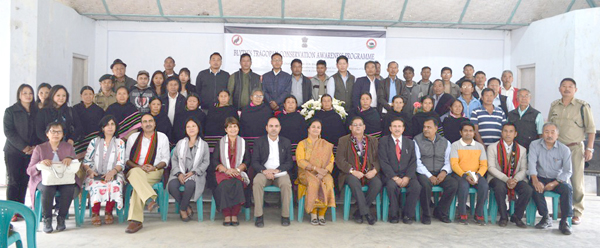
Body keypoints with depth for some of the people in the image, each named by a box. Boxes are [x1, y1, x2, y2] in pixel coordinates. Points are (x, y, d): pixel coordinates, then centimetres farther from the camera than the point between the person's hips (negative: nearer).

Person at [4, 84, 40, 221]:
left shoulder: (36, 112, 11)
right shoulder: (10, 111, 2)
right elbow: (8, 131, -6)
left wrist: (35, 146, -7)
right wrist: (23, 147, -14)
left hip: (31, 152, 3)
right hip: (13, 152, -3)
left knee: (25, 181, 3)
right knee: (14, 181, -3)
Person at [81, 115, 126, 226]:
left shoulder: (120, 142, 14)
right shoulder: (94, 142, 16)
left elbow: (121, 163, 3)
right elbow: (86, 161, 10)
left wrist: (112, 172, -16)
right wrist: (89, 170, -12)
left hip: (114, 174, 0)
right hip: (95, 175, 0)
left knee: (115, 185, -35)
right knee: (96, 186, -35)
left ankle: (108, 212, -14)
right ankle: (95, 213, -17)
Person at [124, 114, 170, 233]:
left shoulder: (162, 137, 15)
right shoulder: (133, 137, 18)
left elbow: (165, 159, 12)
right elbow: (127, 158, 12)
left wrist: (155, 167, -9)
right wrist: (139, 167, -8)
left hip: (155, 171, -1)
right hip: (135, 170, 1)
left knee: (138, 184, -34)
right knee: (135, 172, -39)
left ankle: (135, 220, -43)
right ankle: (150, 199, -54)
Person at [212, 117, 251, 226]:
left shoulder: (244, 143, 18)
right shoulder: (220, 142, 16)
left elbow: (247, 161, 9)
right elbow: (215, 161, 7)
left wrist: (237, 169, -10)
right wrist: (226, 170, -10)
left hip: (239, 173, 0)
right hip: (223, 172, 0)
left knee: (238, 184, -33)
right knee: (224, 185, -33)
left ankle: (235, 215, -27)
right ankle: (226, 216, -27)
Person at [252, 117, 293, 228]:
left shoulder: (286, 142, 12)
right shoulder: (259, 142, 9)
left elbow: (289, 163, 7)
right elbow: (254, 162, 3)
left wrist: (276, 170, -11)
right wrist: (264, 171, -17)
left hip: (280, 173, 0)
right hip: (264, 172, 0)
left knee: (286, 184, -33)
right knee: (257, 182, -33)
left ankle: (285, 215, -19)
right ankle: (259, 216, -27)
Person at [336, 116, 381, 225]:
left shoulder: (372, 141, 18)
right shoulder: (343, 141, 9)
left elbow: (377, 158, 11)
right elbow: (339, 160, -1)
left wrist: (375, 170, -10)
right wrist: (352, 171, -15)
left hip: (369, 173, 2)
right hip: (351, 174, -2)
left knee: (377, 183, -29)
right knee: (354, 181, -36)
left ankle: (359, 212, -17)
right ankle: (366, 212, -31)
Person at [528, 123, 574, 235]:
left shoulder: (564, 149, -3)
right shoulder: (535, 145, -2)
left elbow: (568, 171, -6)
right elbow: (532, 163, -13)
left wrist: (554, 183, -19)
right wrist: (535, 180, -27)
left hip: (557, 180, 0)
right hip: (541, 178, 0)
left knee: (567, 188, -29)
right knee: (535, 188, -31)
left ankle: (564, 221, -18)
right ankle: (546, 218, -15)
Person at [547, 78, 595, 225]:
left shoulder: (582, 106, -1)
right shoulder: (554, 106, 10)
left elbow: (591, 129, -1)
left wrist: (589, 148, -7)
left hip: (575, 148, -3)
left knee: (577, 181, -4)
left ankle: (577, 213, 3)